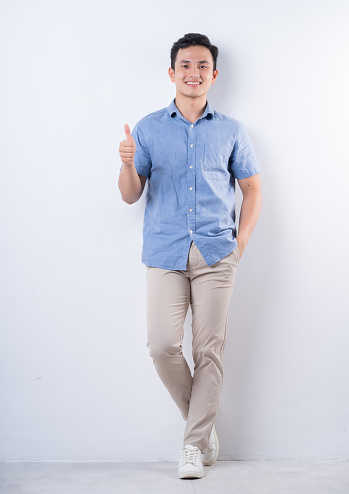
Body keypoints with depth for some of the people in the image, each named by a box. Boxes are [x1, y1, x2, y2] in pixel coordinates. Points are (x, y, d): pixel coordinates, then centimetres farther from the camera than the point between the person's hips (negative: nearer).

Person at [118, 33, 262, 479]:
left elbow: (252, 189, 15)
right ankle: (202, 421, 17)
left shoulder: (231, 132, 12)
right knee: (162, 346, -10)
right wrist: (128, 164, -13)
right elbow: (131, 196, 9)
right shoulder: (147, 129, 10)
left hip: (216, 254, 0)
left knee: (209, 349, -1)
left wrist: (241, 242, 3)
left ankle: (194, 444, 13)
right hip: (164, 253, 0)